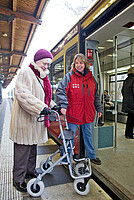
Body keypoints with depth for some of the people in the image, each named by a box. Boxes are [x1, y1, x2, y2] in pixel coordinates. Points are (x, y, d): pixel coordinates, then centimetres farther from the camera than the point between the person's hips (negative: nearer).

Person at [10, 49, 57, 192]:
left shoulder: (42, 77, 18)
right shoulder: (26, 73, -11)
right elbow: (22, 94, -25)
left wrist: (53, 105, 18)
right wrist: (40, 107, -31)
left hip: (36, 120, 9)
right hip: (24, 120, -9)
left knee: (33, 147, 20)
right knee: (22, 150, 2)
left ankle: (30, 171, 38)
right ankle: (18, 179, 20)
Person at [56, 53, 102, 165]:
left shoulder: (91, 78, 9)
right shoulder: (69, 76, -5)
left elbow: (96, 96, 15)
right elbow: (60, 91, -12)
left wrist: (99, 109, 13)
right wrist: (63, 105, -25)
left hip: (88, 113, 5)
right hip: (73, 114, -4)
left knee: (88, 135, 20)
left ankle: (91, 155, 39)